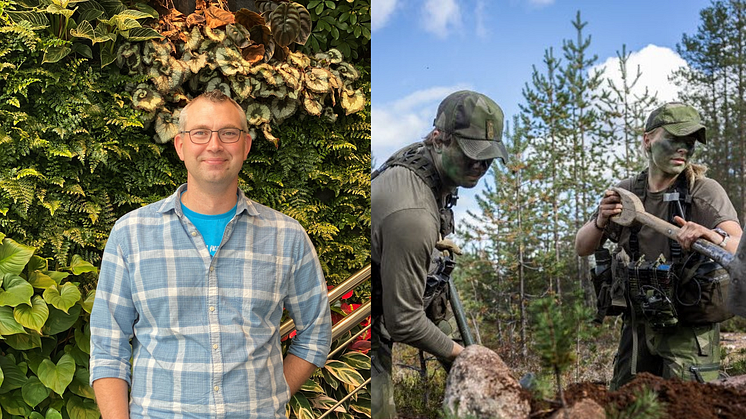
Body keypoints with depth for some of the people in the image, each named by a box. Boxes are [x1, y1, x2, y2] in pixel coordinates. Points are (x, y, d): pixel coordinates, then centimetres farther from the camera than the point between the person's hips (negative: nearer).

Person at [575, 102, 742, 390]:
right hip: (637, 325, 4)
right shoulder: (625, 193, 2)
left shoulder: (706, 192, -9)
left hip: (689, 330, -4)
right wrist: (601, 222, -16)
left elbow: (740, 251, -22)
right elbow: (582, 248, 5)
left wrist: (711, 235, -44)